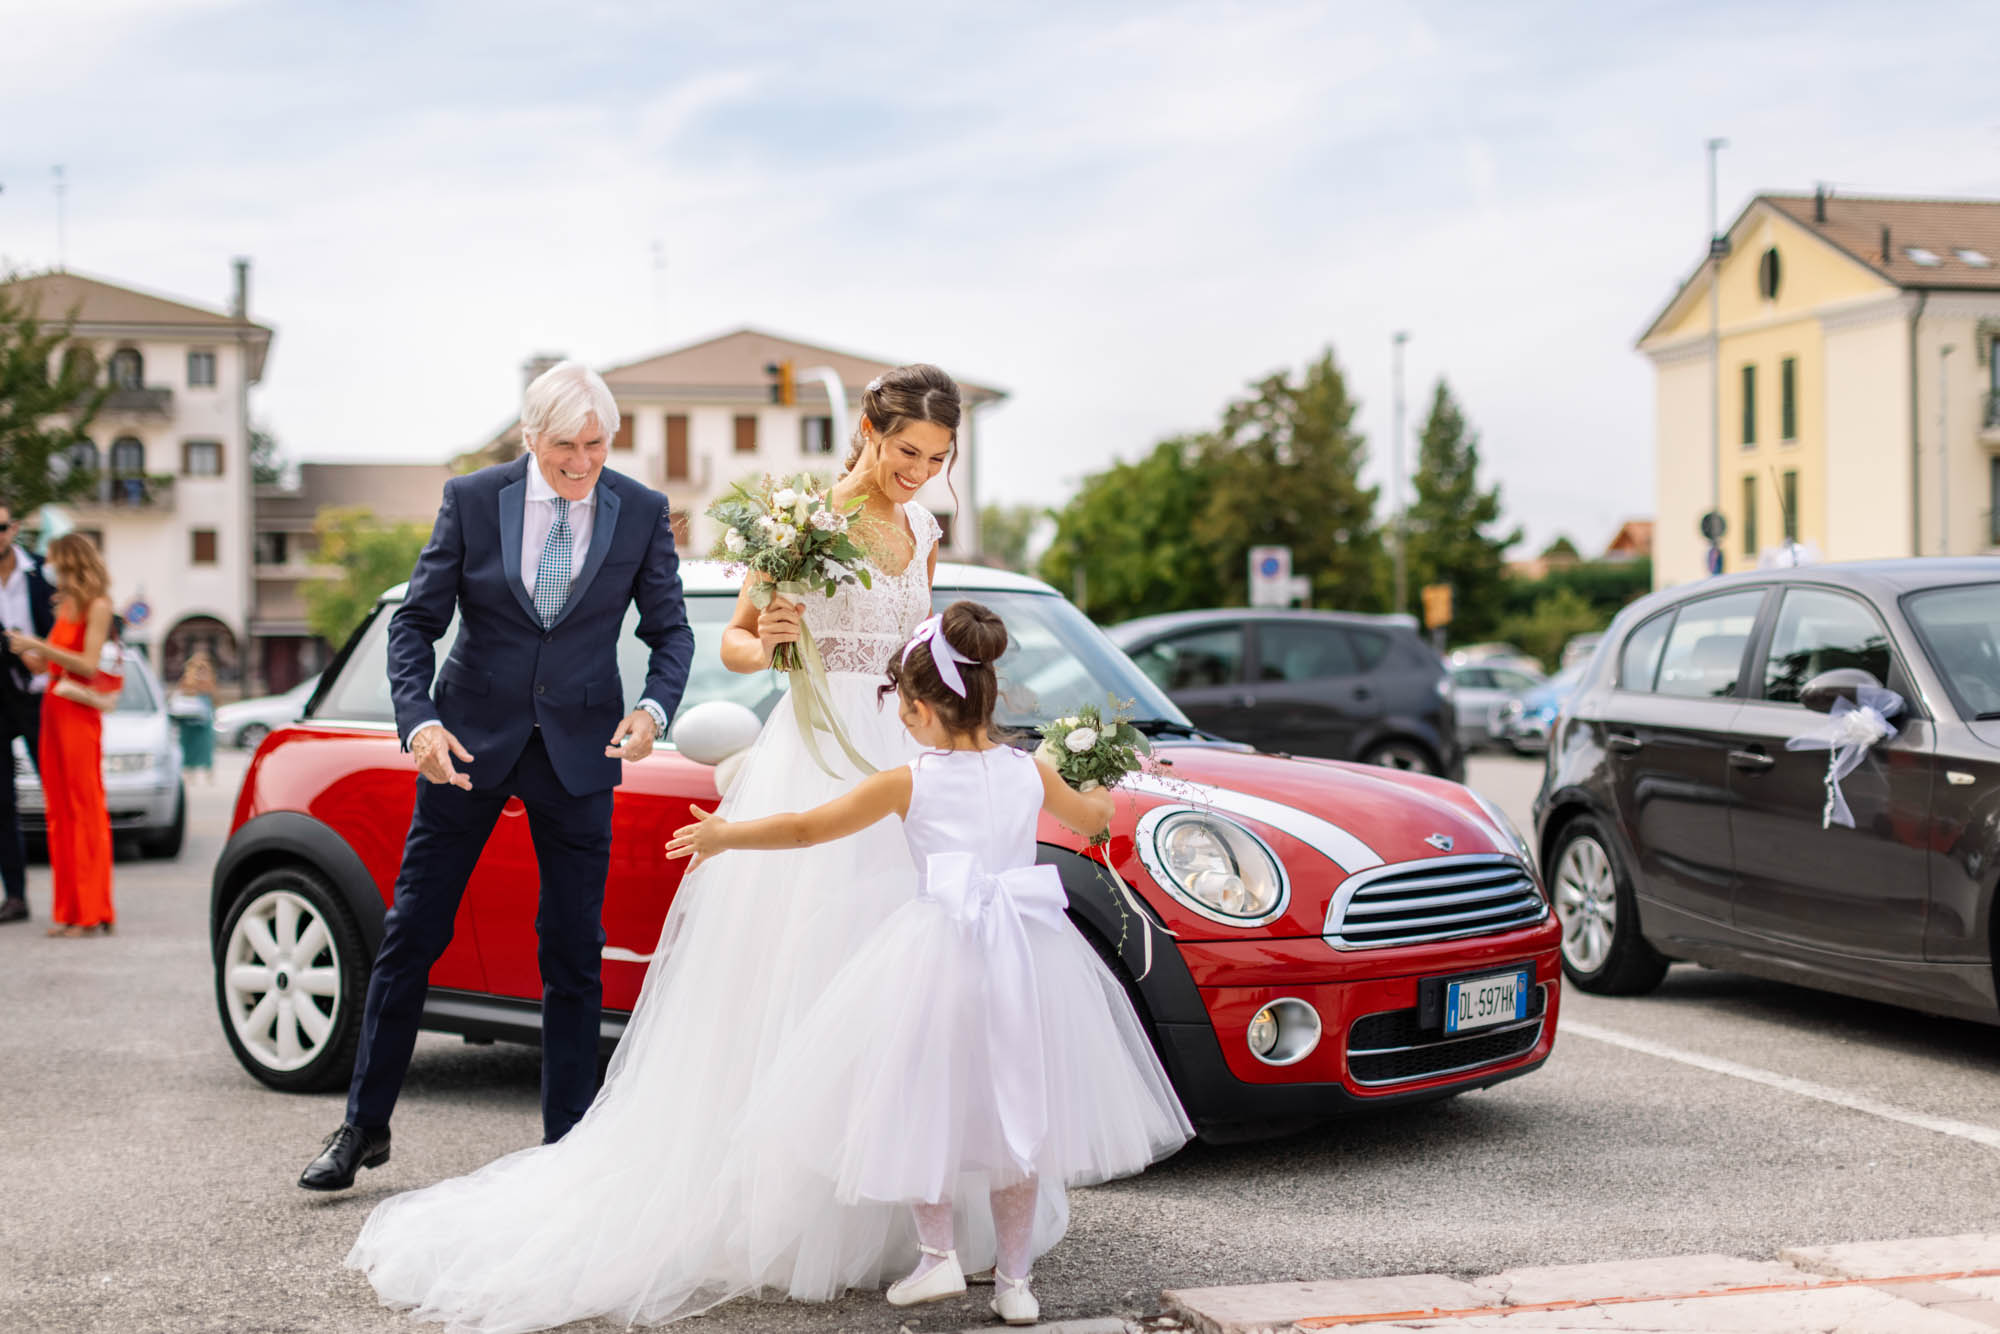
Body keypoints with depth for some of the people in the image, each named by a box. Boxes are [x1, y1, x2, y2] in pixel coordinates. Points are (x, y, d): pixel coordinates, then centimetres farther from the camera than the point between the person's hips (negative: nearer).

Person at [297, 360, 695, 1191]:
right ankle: (364, 1127, 17)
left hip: (580, 749, 0)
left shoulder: (642, 512, -4)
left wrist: (654, 707, -18)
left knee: (574, 953, 4)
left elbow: (670, 628, 3)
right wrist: (417, 720, -20)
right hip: (469, 739, 0)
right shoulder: (472, 499, -7)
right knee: (412, 934, 5)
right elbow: (416, 619, -4)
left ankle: (565, 1140, 16)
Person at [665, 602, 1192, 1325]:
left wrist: (725, 836, 13)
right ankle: (1014, 1278, 16)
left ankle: (938, 1254, 7)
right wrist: (1102, 786, 47)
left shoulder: (908, 783, -5)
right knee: (1014, 1112, 14)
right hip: (1029, 957, 4)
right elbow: (1094, 820, 24)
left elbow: (807, 828, 1)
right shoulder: (1032, 772, 5)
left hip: (938, 954, -3)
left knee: (923, 1102, 14)